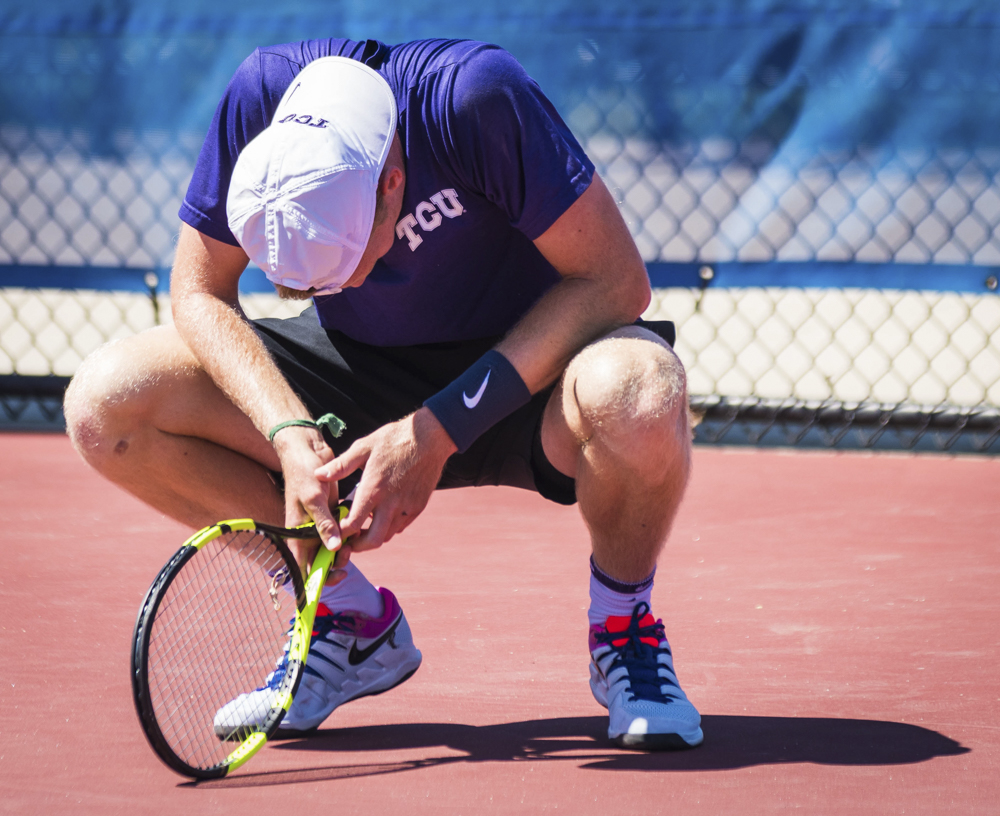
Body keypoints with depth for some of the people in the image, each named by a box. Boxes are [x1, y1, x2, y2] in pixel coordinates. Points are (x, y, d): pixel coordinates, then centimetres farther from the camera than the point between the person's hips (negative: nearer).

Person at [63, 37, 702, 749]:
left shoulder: (476, 95, -32)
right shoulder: (260, 96, -22)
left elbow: (615, 280, -27)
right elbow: (200, 292, -10)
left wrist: (440, 430, -30)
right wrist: (290, 434, -28)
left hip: (525, 363, -4)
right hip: (362, 363, 4)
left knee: (636, 399, -40)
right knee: (105, 404, -16)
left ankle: (623, 627, -6)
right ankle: (356, 621, 2)